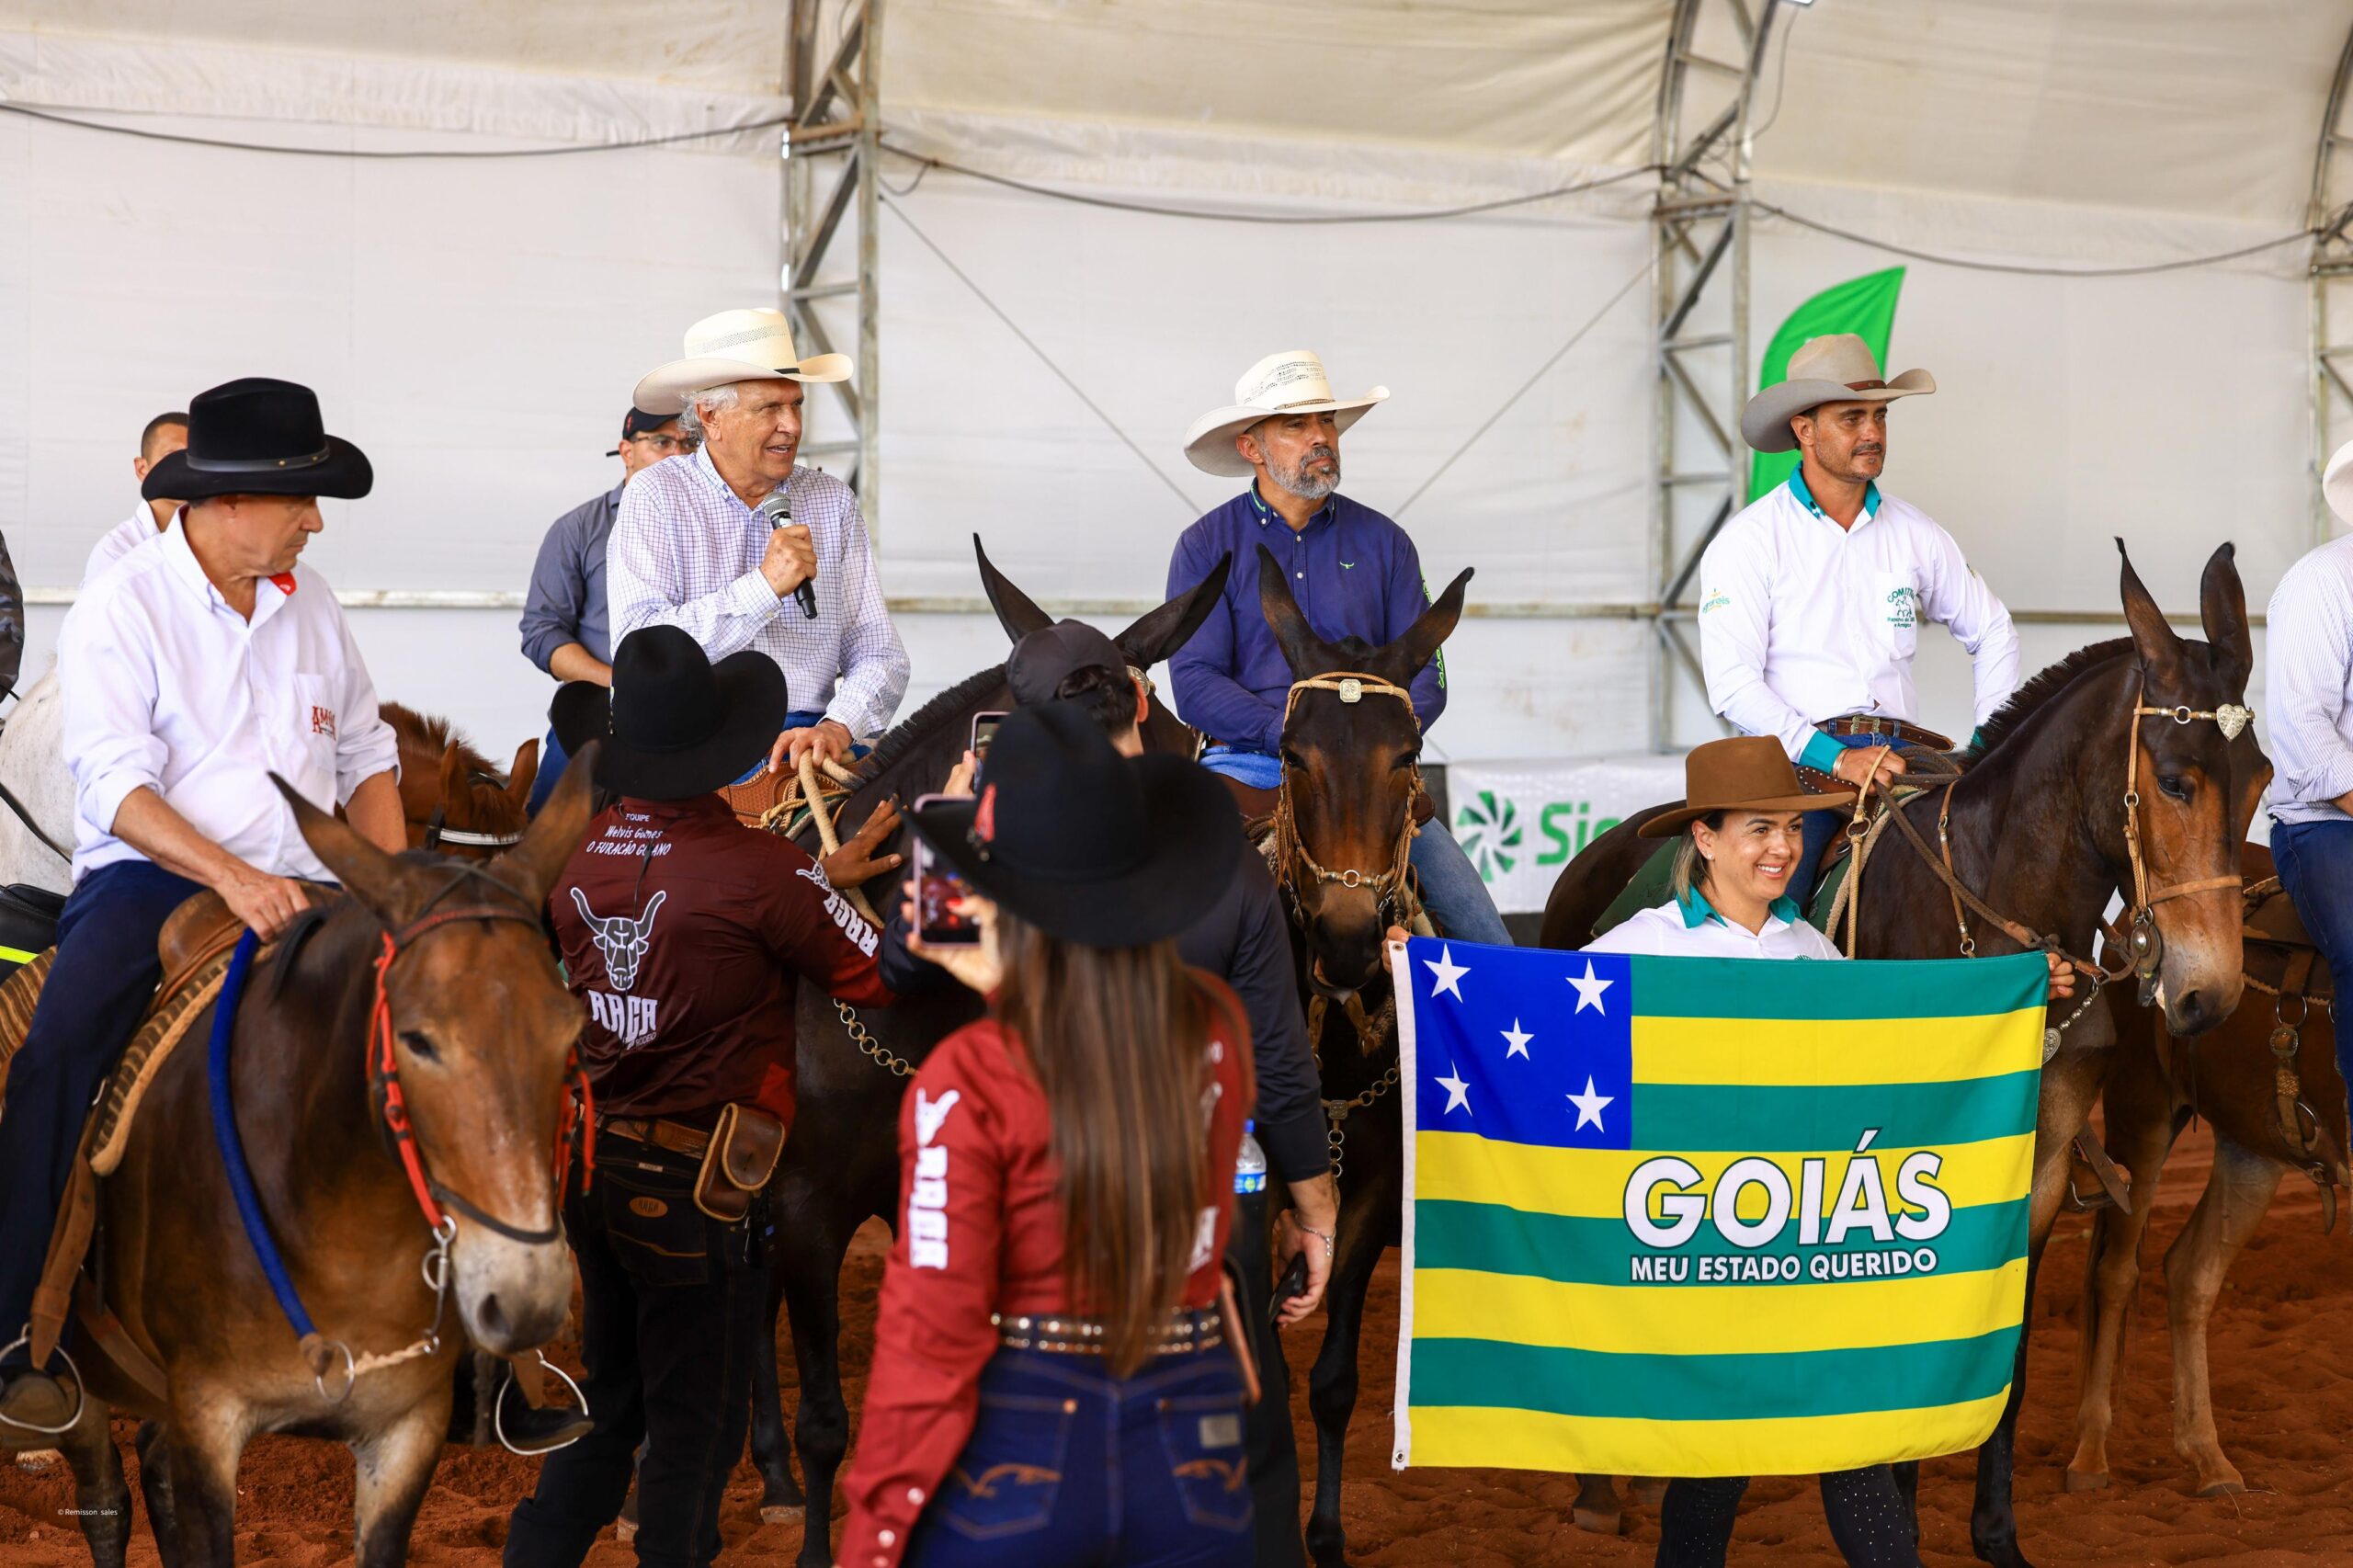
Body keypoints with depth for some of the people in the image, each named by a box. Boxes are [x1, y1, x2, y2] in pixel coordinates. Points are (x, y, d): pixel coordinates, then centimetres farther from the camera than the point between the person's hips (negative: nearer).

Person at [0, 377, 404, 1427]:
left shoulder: (309, 603, 13)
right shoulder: (121, 610, -4)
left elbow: (365, 754, 18)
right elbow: (117, 785, -14)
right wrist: (231, 877, -27)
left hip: (300, 891, 5)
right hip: (150, 877, -5)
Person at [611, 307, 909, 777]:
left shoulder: (833, 502, 12)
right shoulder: (655, 497, 2)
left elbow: (878, 653, 8)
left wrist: (837, 727, -12)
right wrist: (764, 586, -15)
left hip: (802, 737, 2)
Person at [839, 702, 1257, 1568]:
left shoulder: (969, 1080, -14)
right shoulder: (1219, 1031, -1)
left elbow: (933, 1336, -14)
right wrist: (1011, 989, 29)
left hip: (1013, 1462, -4)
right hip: (1191, 1460, 4)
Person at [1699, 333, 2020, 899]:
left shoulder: (1915, 534, 14)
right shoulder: (1748, 541, 1)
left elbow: (1991, 632, 26)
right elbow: (1732, 683, -8)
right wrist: (1836, 758, -17)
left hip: (1901, 758, 4)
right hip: (1797, 761, -4)